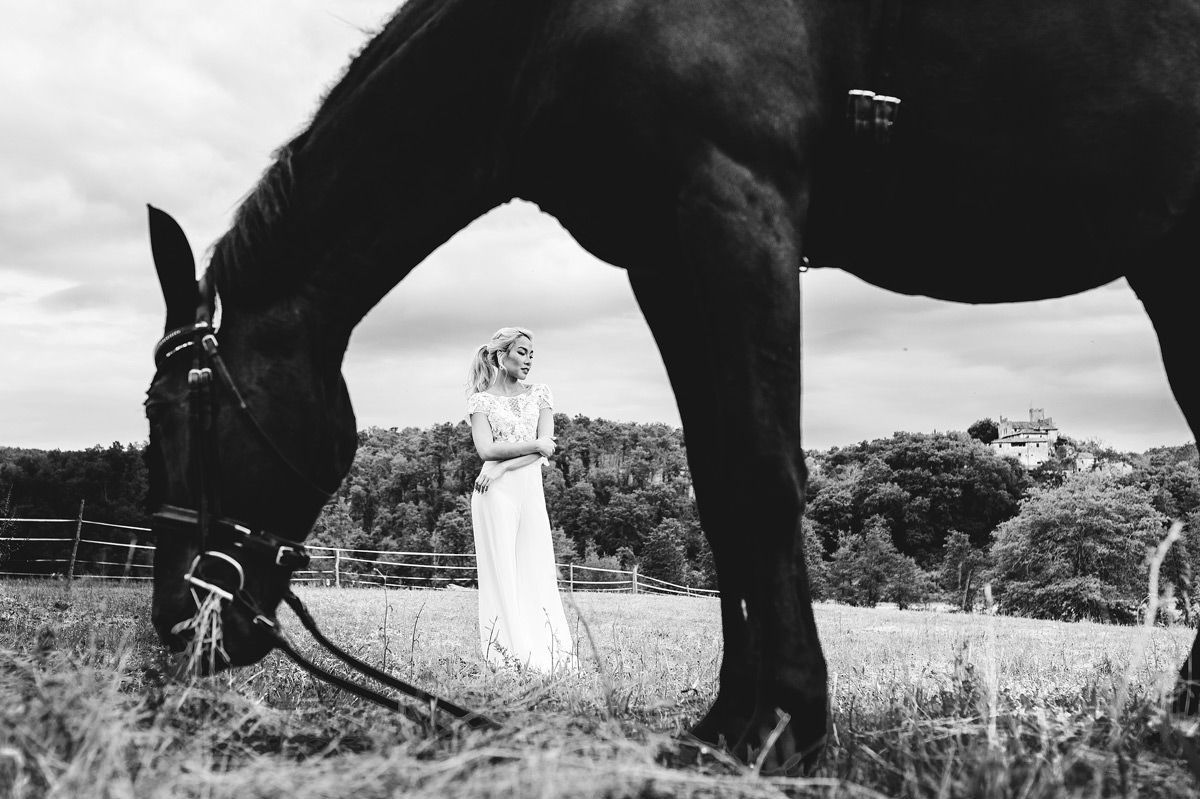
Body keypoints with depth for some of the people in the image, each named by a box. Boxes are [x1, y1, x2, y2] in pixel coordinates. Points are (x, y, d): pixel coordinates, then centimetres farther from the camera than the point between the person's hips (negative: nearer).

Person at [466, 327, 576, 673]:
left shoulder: (538, 393, 12)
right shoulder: (480, 399, 3)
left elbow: (547, 447, 1)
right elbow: (486, 449, -10)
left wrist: (504, 465, -10)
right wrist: (533, 445, -8)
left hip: (531, 488, 4)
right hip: (496, 492, -3)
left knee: (538, 572, 1)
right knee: (501, 572, -4)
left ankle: (547, 658, 1)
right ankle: (509, 656, -3)